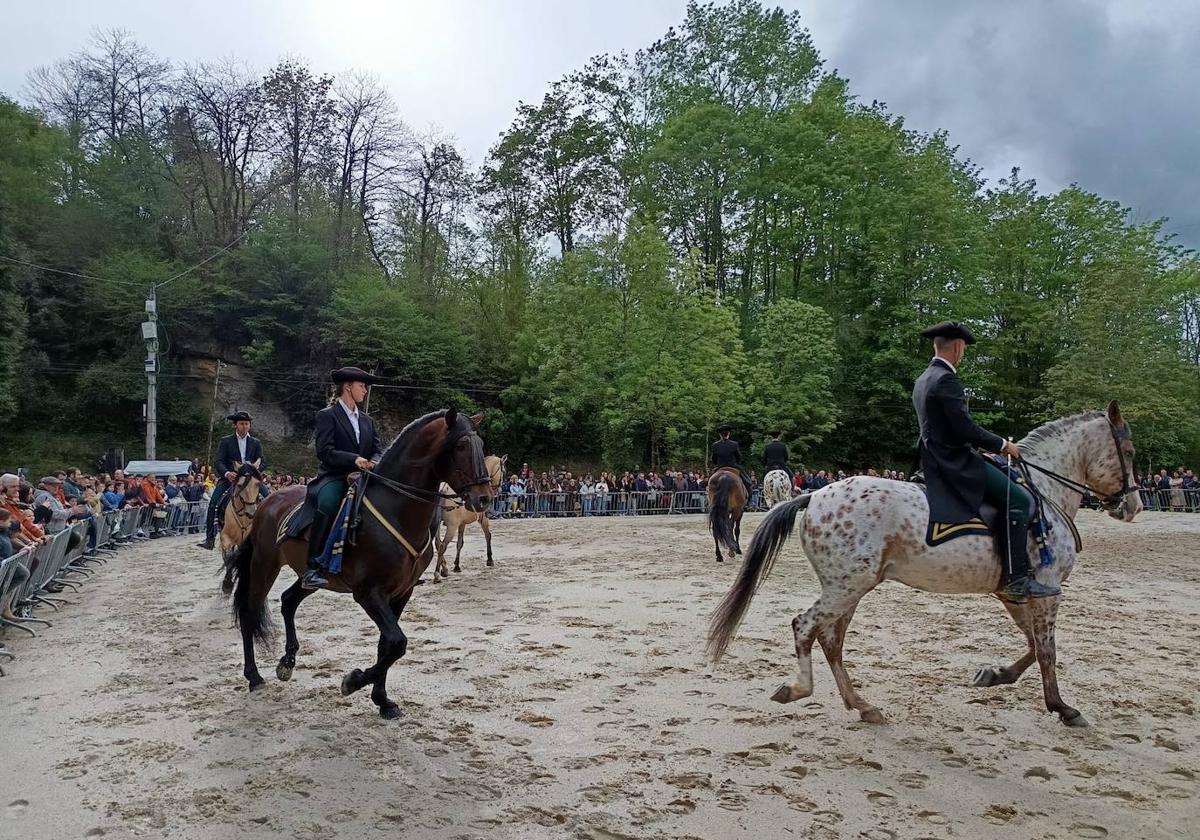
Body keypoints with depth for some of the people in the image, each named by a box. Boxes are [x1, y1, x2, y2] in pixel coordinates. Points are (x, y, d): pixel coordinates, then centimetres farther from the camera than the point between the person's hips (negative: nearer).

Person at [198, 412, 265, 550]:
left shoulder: (256, 443, 13)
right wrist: (227, 473, -25)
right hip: (228, 478, -1)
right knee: (213, 502, -23)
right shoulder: (225, 441, 7)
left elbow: (261, 463, 6)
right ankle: (210, 539, -21)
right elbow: (219, 462, -4)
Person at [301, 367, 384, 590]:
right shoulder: (327, 415, 3)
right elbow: (325, 452, -10)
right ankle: (313, 567, -34)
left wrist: (373, 462, -11)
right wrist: (354, 459, -24)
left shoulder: (367, 421, 23)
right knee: (328, 501, -39)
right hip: (333, 479, -6)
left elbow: (377, 449, 13)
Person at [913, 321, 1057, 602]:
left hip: (937, 462, 11)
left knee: (1011, 491, 25)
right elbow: (966, 429, -21)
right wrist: (1003, 444, -6)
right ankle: (1017, 578, -13)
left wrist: (993, 447, 21)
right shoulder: (946, 380, -17)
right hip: (956, 463, -11)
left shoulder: (923, 380, 15)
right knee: (1020, 501, -14)